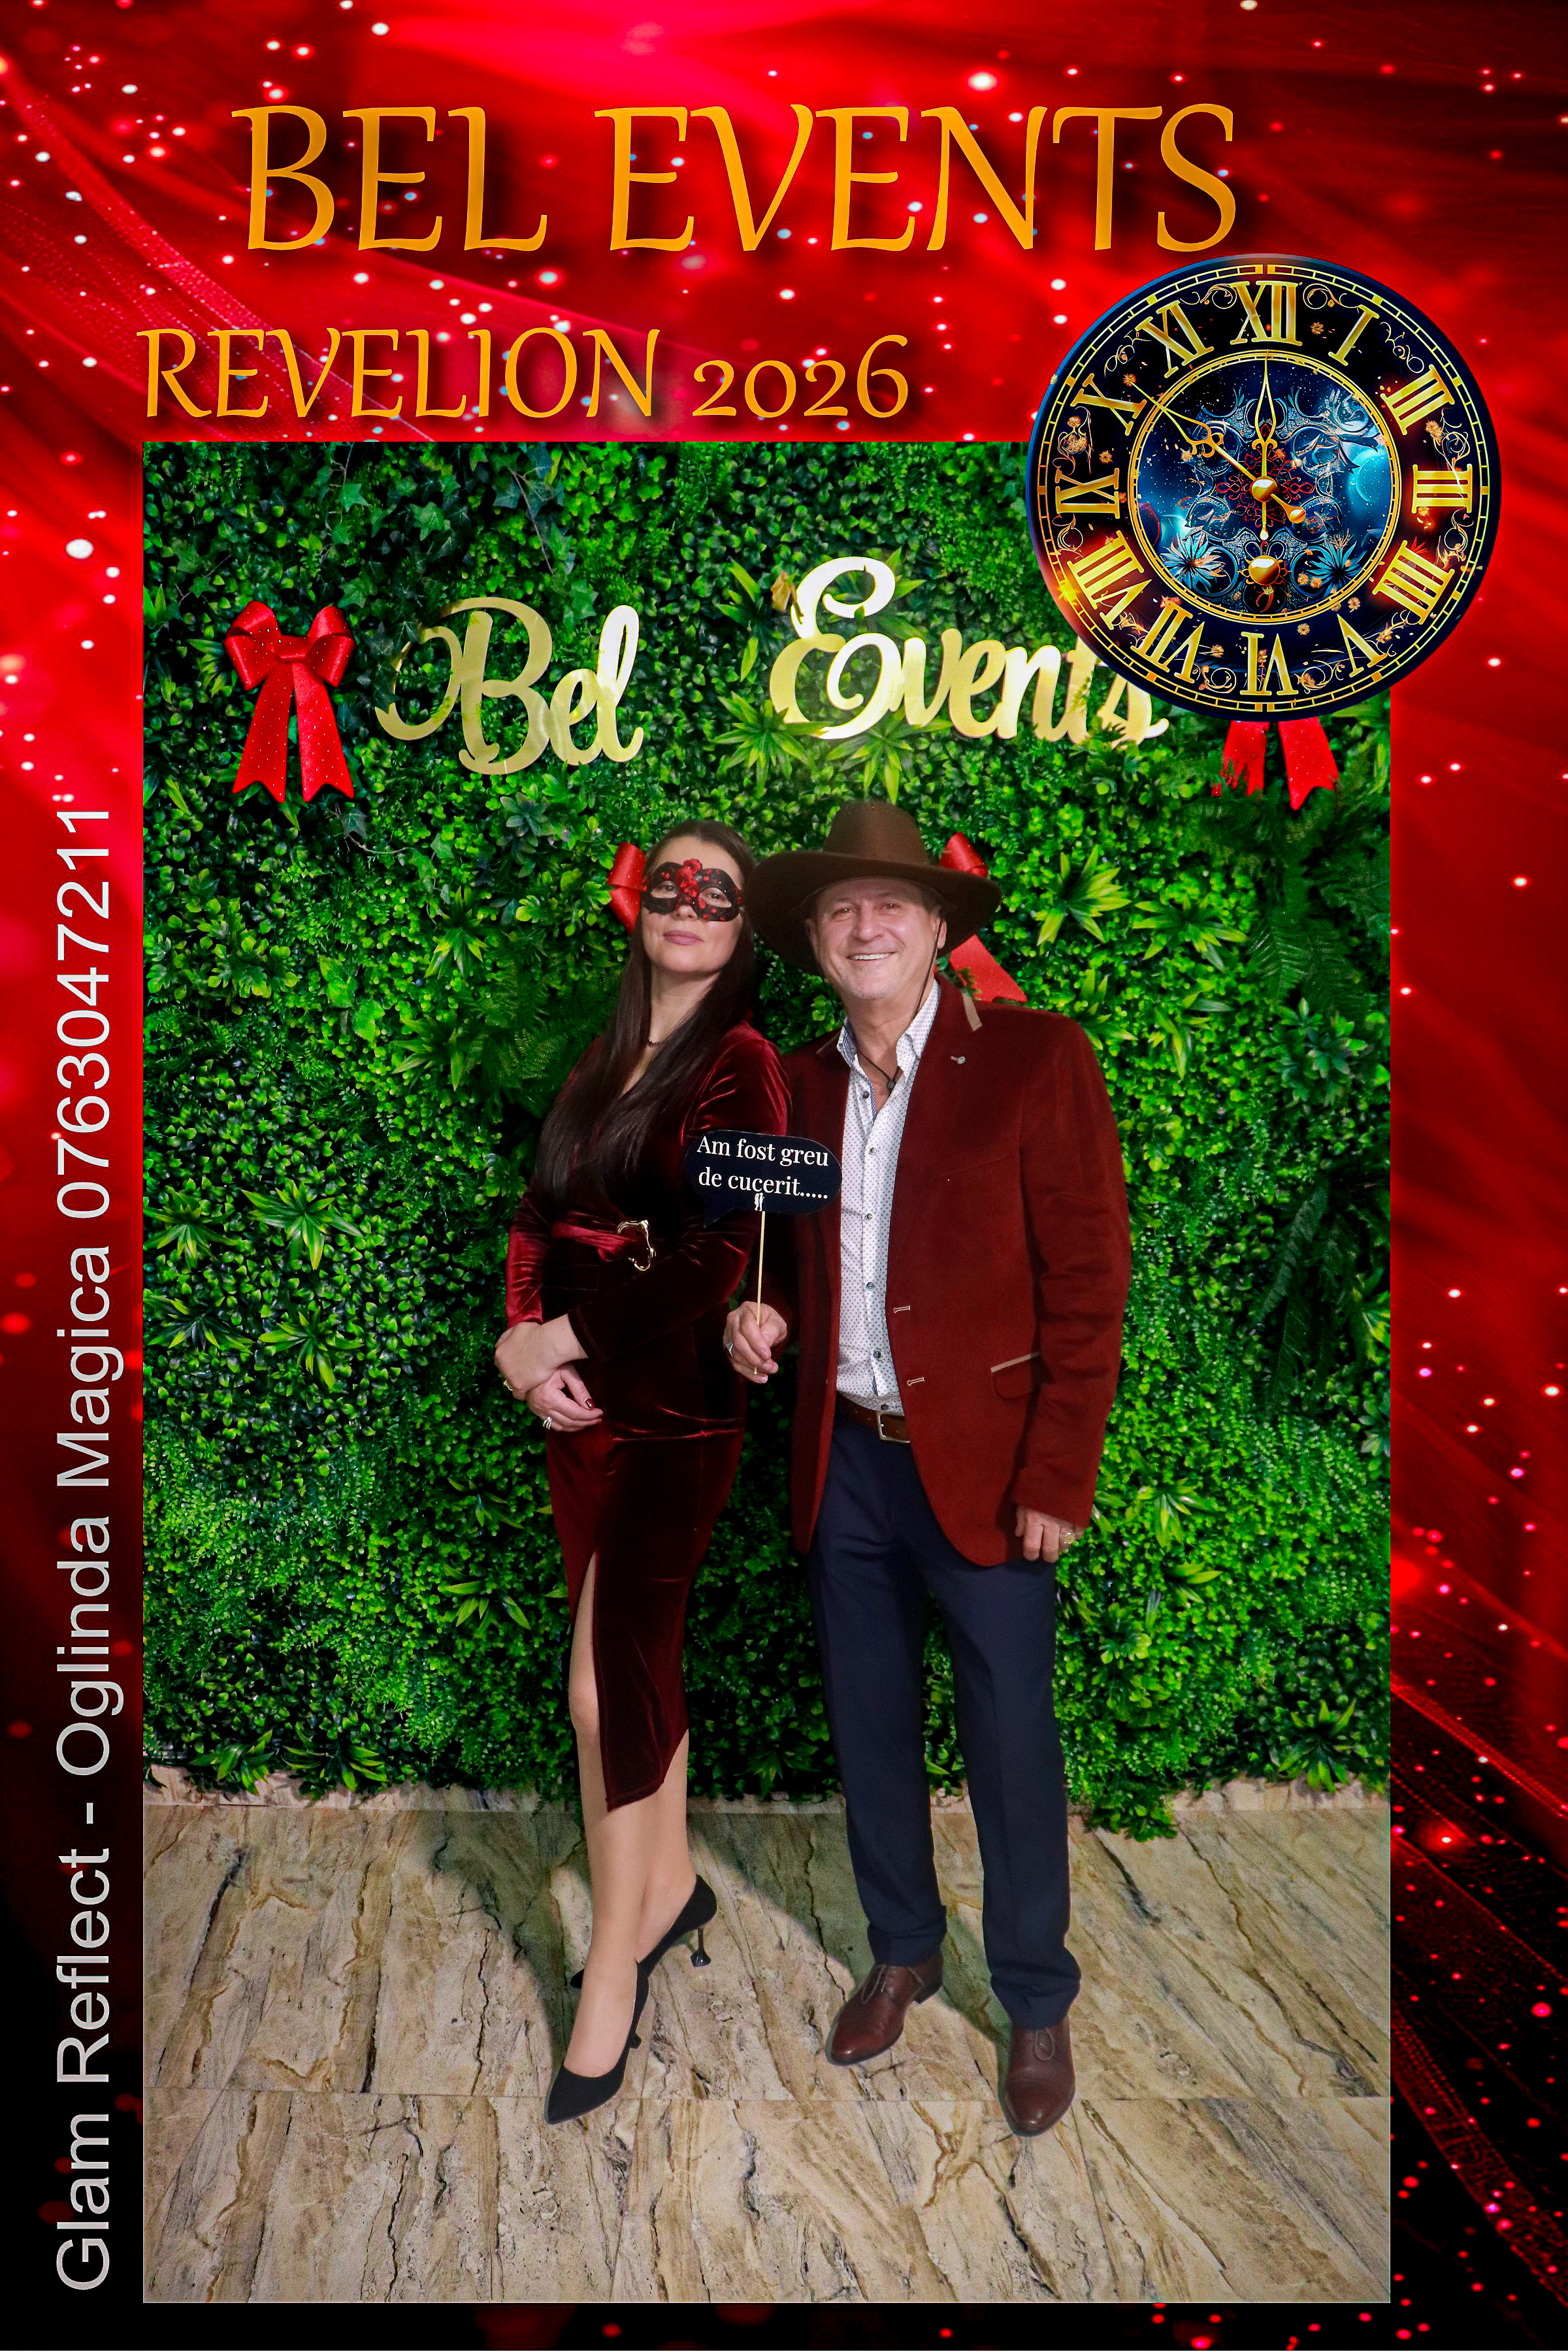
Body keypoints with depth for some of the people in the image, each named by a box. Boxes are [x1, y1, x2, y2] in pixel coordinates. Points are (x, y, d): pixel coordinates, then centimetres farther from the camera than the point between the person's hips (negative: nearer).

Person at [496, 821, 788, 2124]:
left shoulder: (742, 1064, -10)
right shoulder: (605, 1062, 13)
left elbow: (716, 1255, -17)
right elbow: (542, 1213, 10)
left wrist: (565, 1337, -14)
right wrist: (523, 1340, -7)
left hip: (672, 1407, -7)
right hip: (581, 1404, 7)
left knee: (609, 1684, -4)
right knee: (639, 1656, 17)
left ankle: (613, 1976, 11)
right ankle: (671, 1882, 37)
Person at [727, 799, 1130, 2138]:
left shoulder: (1036, 1060, -10)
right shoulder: (798, 1085, 6)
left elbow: (1087, 1284, -11)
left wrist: (1057, 1477, -14)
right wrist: (768, 1312, -5)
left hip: (982, 1468, -4)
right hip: (847, 1464, 5)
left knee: (1012, 1750, 8)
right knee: (870, 1733, 17)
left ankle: (1038, 2004, 30)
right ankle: (903, 1953, 41)